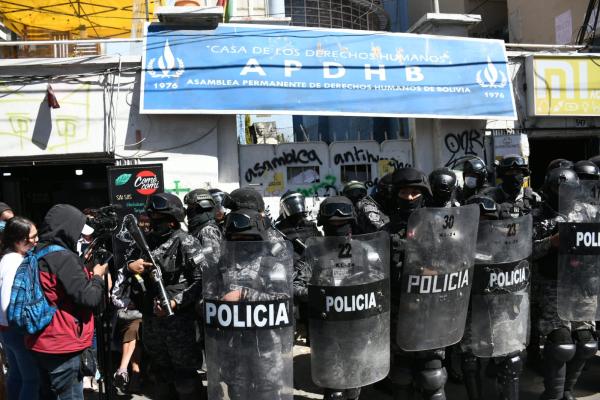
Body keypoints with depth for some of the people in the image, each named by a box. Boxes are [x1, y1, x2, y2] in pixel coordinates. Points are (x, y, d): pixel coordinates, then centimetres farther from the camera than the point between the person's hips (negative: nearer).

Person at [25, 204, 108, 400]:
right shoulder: (64, 258, -20)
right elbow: (89, 299, -20)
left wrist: (86, 273, 8)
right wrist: (97, 277, -4)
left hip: (40, 341, 9)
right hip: (62, 345, -8)